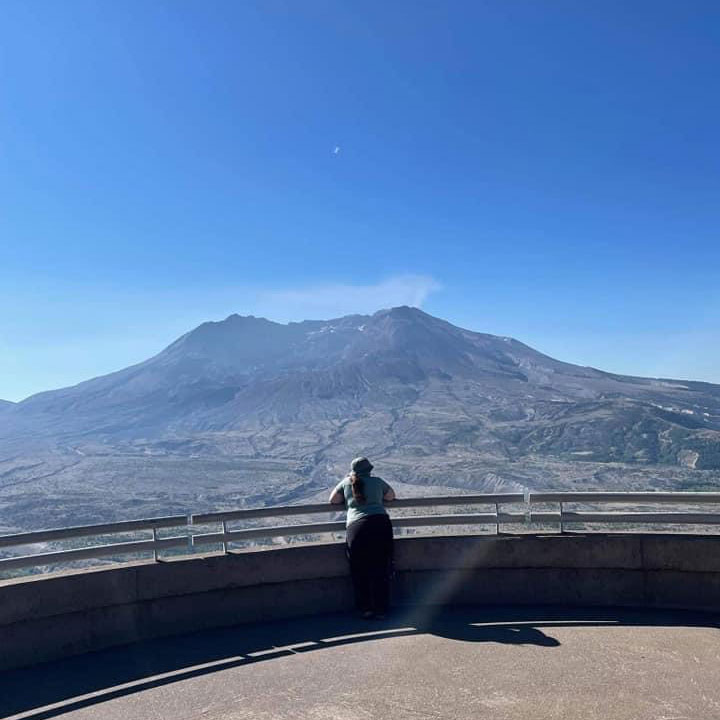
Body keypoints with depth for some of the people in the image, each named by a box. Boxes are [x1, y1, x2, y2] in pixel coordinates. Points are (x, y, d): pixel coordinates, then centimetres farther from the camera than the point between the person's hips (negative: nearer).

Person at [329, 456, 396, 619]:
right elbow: (391, 496, 28)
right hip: (380, 523, 0)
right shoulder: (377, 481, 13)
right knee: (381, 571, 6)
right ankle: (381, 610, 9)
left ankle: (365, 609, 12)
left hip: (356, 528, 0)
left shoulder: (346, 482, 13)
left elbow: (333, 500, 22)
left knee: (360, 572, 9)